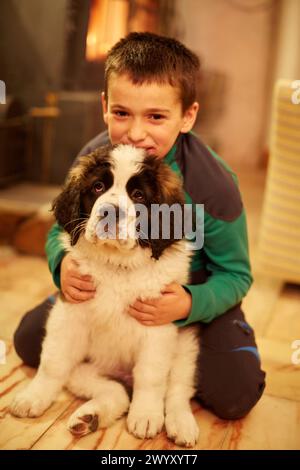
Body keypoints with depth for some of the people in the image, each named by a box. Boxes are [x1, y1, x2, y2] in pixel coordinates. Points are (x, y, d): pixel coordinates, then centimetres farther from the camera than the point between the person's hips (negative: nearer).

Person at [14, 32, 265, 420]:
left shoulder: (213, 184, -28)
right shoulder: (93, 160, -18)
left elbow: (235, 275, -16)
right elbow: (60, 232, -5)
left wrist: (190, 304, -37)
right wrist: (63, 264, -29)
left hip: (192, 297, -2)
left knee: (234, 394, -20)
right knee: (29, 340, -2)